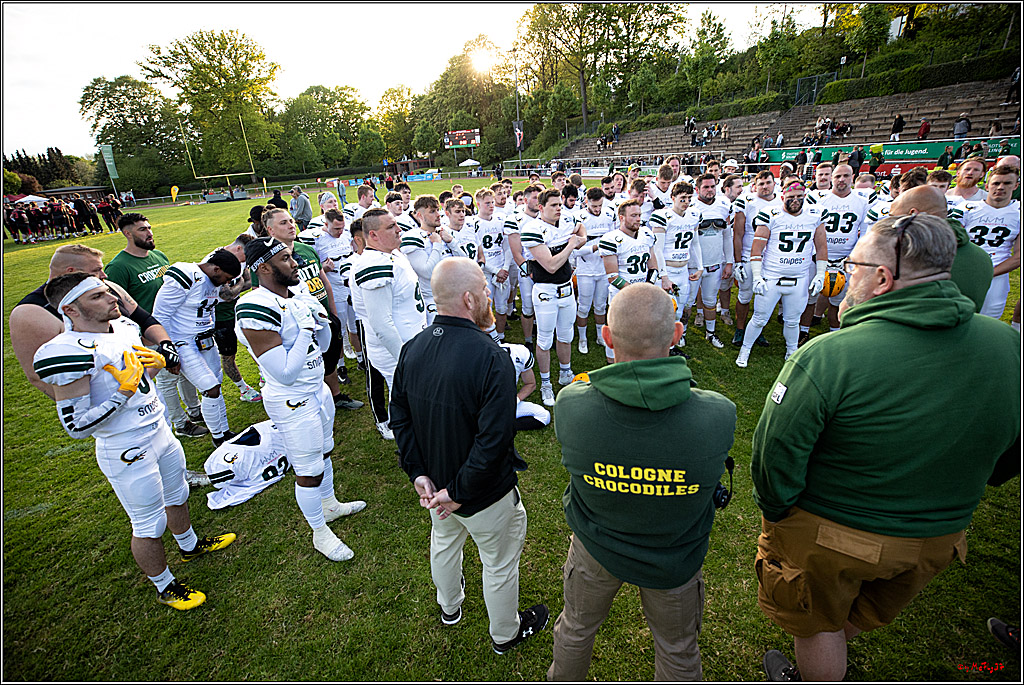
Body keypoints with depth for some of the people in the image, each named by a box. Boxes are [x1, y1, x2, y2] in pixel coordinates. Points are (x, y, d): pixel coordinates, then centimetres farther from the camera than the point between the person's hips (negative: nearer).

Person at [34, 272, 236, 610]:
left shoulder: (124, 327, 0)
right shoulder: (68, 353, -25)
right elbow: (77, 426, -23)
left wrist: (155, 362, -4)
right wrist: (124, 392, -28)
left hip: (160, 431, 8)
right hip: (127, 452, -8)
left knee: (177, 496, 28)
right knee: (149, 525, 11)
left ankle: (190, 545, 54)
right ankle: (165, 587, 34)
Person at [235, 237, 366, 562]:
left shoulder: (299, 291, 0)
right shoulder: (256, 310, -26)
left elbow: (321, 347, 10)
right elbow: (285, 374, -27)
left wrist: (320, 318, -8)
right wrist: (304, 330, -26)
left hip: (317, 388, 8)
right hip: (293, 403, -8)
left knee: (324, 452, 26)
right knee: (309, 471, 8)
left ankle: (330, 504, 50)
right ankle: (320, 534, 30)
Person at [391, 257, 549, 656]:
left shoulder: (413, 348, -11)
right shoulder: (490, 358, -32)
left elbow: (399, 417, -4)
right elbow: (494, 440, -33)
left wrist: (418, 473, -2)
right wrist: (459, 492, -21)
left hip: (435, 482, 7)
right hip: (485, 493, -6)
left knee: (445, 542, 33)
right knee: (500, 564, 21)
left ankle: (449, 607, 62)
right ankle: (505, 634, 49)